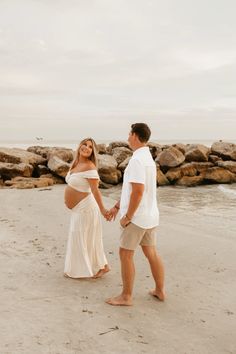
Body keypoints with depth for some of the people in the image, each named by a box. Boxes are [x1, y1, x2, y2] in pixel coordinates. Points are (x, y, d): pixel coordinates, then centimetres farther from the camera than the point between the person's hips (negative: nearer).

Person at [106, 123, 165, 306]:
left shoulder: (137, 160, -20)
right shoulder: (148, 157, 12)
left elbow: (138, 191, -25)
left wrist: (127, 216, -17)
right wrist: (117, 206, 21)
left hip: (137, 217, -9)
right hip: (150, 216, 9)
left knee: (126, 254, 2)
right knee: (151, 253, 17)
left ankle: (126, 297, 12)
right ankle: (160, 291, 28)